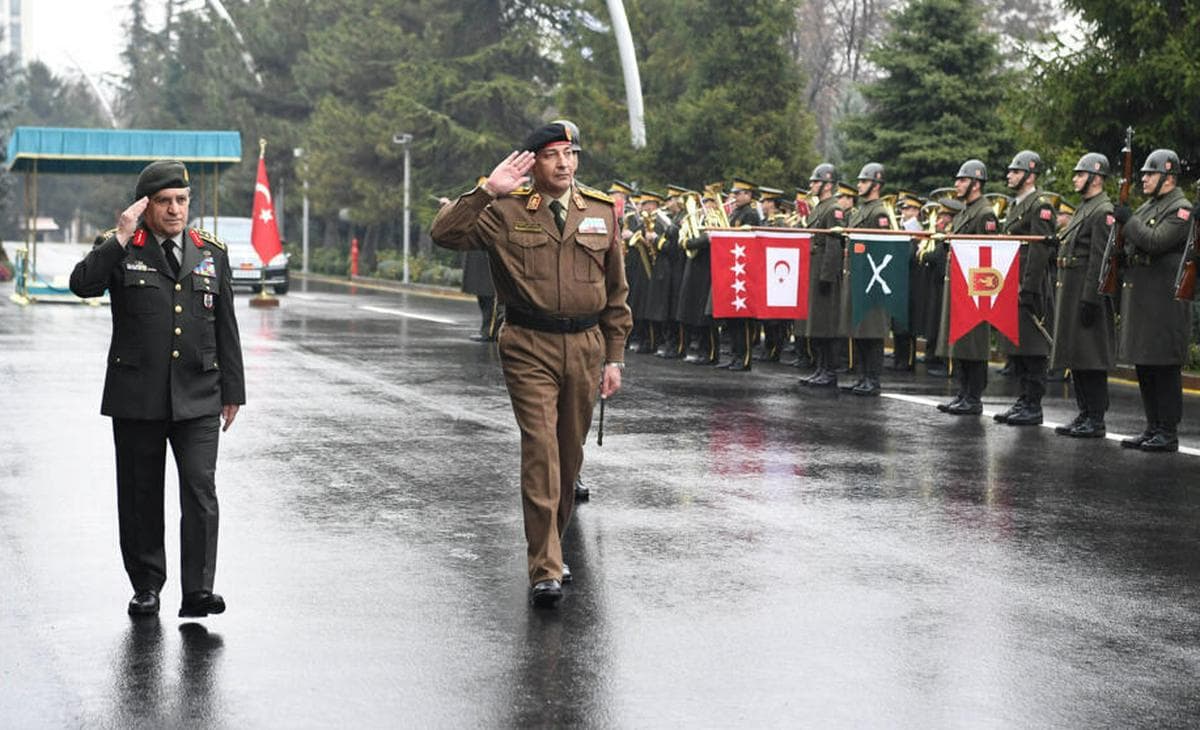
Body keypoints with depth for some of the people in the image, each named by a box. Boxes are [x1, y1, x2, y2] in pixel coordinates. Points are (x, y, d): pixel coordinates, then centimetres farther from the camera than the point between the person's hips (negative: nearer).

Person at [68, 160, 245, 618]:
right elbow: (82, 284, -18)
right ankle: (146, 587, 19)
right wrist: (121, 238, -18)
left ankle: (198, 591, -10)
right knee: (140, 495, 7)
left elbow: (226, 329, 14)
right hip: (137, 399, -1)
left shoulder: (211, 254, 11)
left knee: (200, 491, -10)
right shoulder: (120, 252, 3)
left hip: (197, 399, 1)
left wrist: (233, 391, 12)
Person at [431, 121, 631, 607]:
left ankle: (550, 544, 31)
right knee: (540, 451, -12)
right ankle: (544, 570, -11)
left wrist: (614, 357, 10)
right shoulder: (506, 212, 0)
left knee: (570, 454, 12)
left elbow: (616, 292, 13)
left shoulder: (602, 213, 9)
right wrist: (487, 191, -18)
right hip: (529, 348, -4)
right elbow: (445, 235, -12)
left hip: (585, 347, 4)